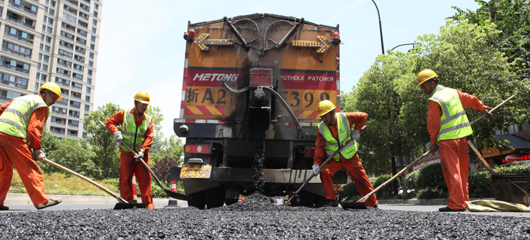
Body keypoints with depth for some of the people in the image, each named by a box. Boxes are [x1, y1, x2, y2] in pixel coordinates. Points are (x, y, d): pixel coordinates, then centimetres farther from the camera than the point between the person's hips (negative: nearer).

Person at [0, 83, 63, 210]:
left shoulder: (20, 98, 30)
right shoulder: (41, 105, 4)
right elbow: (34, 128, -6)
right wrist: (38, 150, -4)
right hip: (14, 136, -8)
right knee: (30, 169, -7)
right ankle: (41, 200, -9)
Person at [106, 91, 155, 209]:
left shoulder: (148, 120, 6)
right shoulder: (124, 114, 3)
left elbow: (149, 137, 0)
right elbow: (110, 121, 9)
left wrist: (142, 150, -14)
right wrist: (115, 132, -11)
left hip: (141, 154, 1)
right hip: (126, 153, -1)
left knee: (145, 178, -2)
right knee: (125, 178, 1)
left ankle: (148, 202, 2)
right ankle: (127, 201, 9)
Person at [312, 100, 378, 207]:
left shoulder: (345, 118, -15)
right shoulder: (321, 128, -9)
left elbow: (363, 116, -2)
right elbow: (320, 147, -8)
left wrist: (356, 130, -9)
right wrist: (316, 163, -17)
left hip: (350, 157, -1)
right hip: (333, 159, 1)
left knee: (363, 181, 3)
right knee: (324, 172, -24)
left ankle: (373, 205, 21)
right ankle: (331, 200, -11)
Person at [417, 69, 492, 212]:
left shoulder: (434, 100, -13)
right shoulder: (453, 92, 11)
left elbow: (433, 124, -9)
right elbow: (470, 99, 27)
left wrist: (433, 143, 3)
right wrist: (482, 107, 46)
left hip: (447, 140, -8)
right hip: (461, 137, 8)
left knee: (452, 172, -6)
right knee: (462, 171, 13)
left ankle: (456, 204, -5)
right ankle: (464, 201, 18)